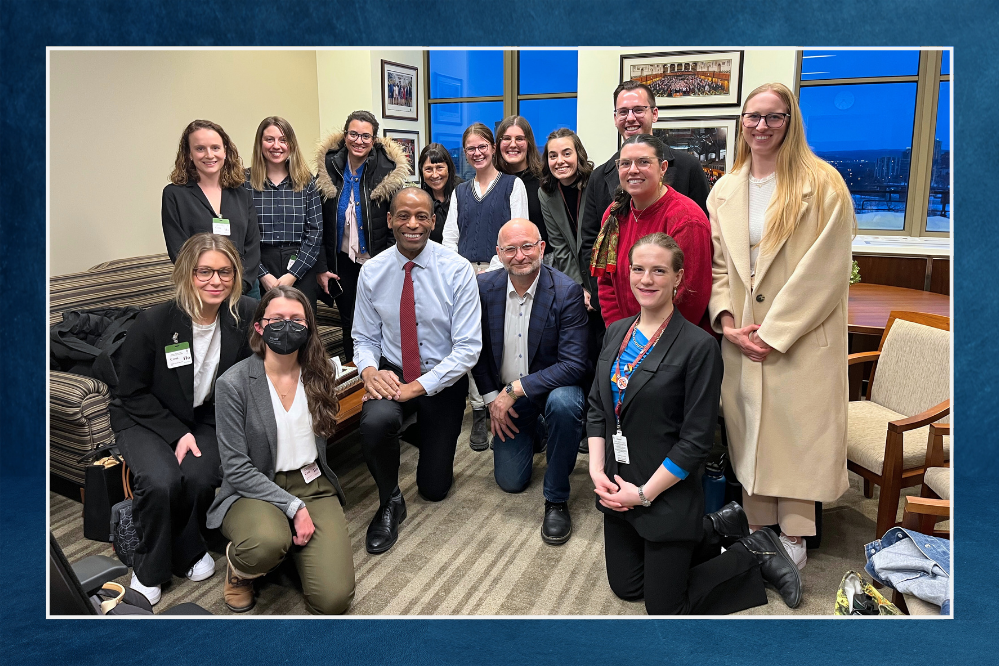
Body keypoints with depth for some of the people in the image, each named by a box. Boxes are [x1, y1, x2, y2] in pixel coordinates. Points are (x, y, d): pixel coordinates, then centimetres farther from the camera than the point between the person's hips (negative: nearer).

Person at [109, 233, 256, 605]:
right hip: (147, 419, -1)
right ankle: (149, 570, 2)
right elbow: (133, 393, -8)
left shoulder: (246, 316, -13)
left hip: (207, 417, 2)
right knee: (161, 481, -28)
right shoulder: (153, 322, -18)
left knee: (200, 477, -28)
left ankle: (189, 552, 6)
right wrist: (177, 433, -17)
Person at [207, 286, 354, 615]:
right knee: (267, 543, -38)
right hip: (254, 490, -3)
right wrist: (293, 506, -18)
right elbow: (237, 469, -12)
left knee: (333, 598, -14)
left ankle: (294, 547, 18)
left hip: (313, 486, 3)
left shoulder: (317, 374, 1)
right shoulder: (234, 384, -12)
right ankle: (239, 566, 1)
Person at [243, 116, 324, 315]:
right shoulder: (245, 181, 1)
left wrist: (292, 275, -8)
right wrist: (263, 275, -10)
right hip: (259, 273, -1)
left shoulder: (306, 181, 5)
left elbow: (315, 232, 0)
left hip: (301, 272, 1)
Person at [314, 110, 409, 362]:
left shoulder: (388, 170, -8)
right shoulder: (328, 167, -1)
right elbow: (318, 223, 2)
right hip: (341, 261, 3)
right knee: (348, 323, 14)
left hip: (375, 261, -3)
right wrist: (321, 267, -2)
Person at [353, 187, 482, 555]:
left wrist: (420, 386, -25)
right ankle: (390, 503, -6)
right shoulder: (372, 272, -6)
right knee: (376, 421, -36)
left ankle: (430, 436, 43)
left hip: (441, 379, -1)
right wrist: (369, 369, -21)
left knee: (434, 488, 8)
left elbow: (468, 347, -17)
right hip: (391, 373, 1)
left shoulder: (457, 270, -15)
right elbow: (365, 338, 2)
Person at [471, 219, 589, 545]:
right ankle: (532, 431, 37)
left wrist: (516, 389, -27)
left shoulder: (567, 291, -20)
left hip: (551, 384, -3)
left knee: (564, 404, -39)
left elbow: (574, 364, -25)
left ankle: (556, 500, -16)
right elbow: (478, 349, 3)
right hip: (505, 394, 3)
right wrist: (492, 397, -6)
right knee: (510, 481, 3)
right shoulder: (484, 286, -9)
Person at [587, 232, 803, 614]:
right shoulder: (616, 332, 3)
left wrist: (645, 493, -16)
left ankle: (754, 553, 23)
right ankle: (717, 530, 32)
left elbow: (697, 439, -17)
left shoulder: (698, 346, -17)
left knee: (664, 606, 5)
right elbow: (597, 407, 7)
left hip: (667, 494, -7)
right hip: (617, 489, 7)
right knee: (625, 587, 21)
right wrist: (596, 469, -5)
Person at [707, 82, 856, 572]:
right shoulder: (724, 191, 9)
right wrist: (725, 319, -6)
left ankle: (794, 532, 18)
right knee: (748, 428, 10)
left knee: (795, 429, 2)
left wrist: (774, 331, -15)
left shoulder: (823, 185, -6)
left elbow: (825, 269, -12)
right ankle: (758, 520, 26)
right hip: (741, 340, 4)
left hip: (801, 339, -4)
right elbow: (717, 264, 10)